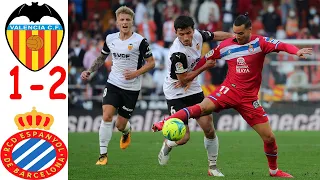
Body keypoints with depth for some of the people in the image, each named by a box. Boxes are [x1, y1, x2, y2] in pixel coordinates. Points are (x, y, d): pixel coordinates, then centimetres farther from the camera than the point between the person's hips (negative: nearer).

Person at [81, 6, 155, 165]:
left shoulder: (140, 41, -12)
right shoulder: (110, 39, 1)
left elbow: (151, 62, -7)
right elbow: (102, 58, 19)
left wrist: (136, 73, -21)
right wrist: (89, 71, 6)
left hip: (131, 88, -2)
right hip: (113, 84, 2)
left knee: (120, 125, 3)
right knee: (106, 116, -18)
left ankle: (126, 132, 43)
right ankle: (103, 154, -9)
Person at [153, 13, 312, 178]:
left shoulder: (260, 43, -6)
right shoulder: (226, 45, 1)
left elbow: (281, 45, -23)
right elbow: (206, 59, 14)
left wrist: (297, 51, -42)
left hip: (249, 98, 0)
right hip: (229, 90, 0)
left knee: (269, 137, 2)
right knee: (204, 107, -29)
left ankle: (274, 170, 25)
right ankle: (165, 123, -33)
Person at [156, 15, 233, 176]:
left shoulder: (198, 35, -10)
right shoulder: (177, 53, -31)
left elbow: (215, 35, 14)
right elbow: (183, 80, -21)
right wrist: (206, 67, -16)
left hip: (194, 90, 7)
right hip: (176, 94, -7)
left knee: (209, 130, 1)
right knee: (183, 138, -11)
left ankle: (213, 167, 16)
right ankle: (167, 145, 24)